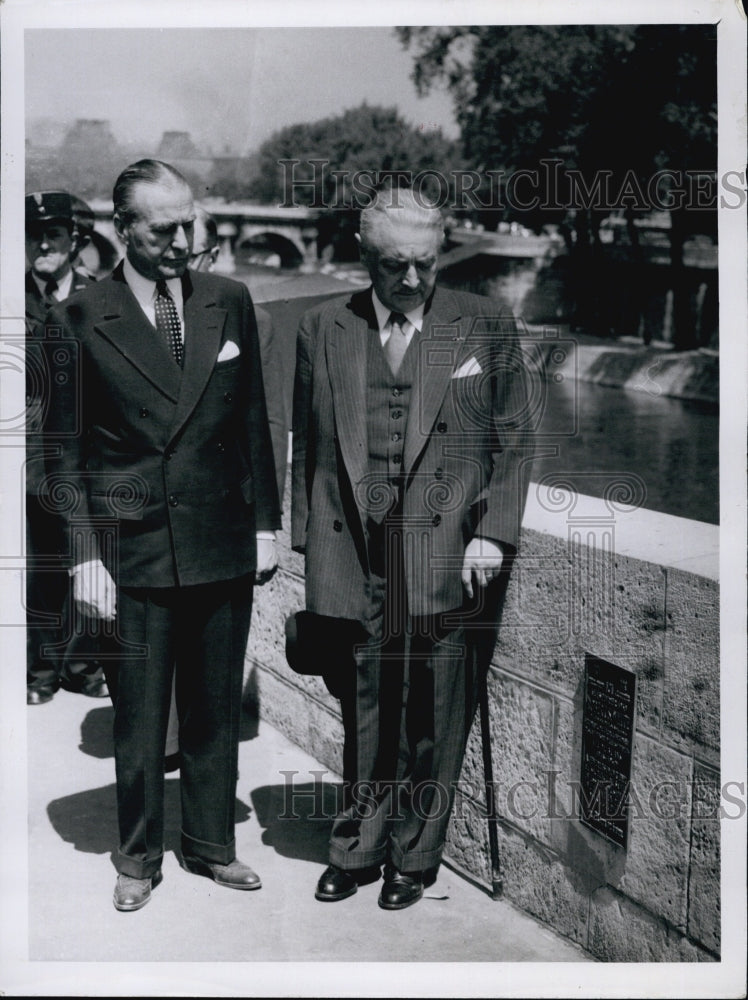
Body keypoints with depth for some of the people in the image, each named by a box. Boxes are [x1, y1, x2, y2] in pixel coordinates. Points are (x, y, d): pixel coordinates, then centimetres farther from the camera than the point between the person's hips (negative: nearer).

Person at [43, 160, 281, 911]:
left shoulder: (229, 303, 5)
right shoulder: (80, 319, -3)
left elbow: (253, 421, 10)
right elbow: (66, 450, -1)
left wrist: (265, 523, 6)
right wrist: (84, 554, -7)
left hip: (222, 545, 3)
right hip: (131, 551, -2)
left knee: (215, 711, 13)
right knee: (138, 718, 7)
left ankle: (211, 845, 31)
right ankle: (138, 858, 27)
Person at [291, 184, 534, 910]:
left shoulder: (485, 327, 3)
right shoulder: (322, 330, 8)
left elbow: (513, 439, 6)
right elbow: (306, 447, 11)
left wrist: (493, 534, -3)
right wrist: (309, 545, 7)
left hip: (444, 555, -1)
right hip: (351, 557, 1)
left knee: (432, 716, 6)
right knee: (362, 709, 9)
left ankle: (415, 856, 25)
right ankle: (357, 849, 28)